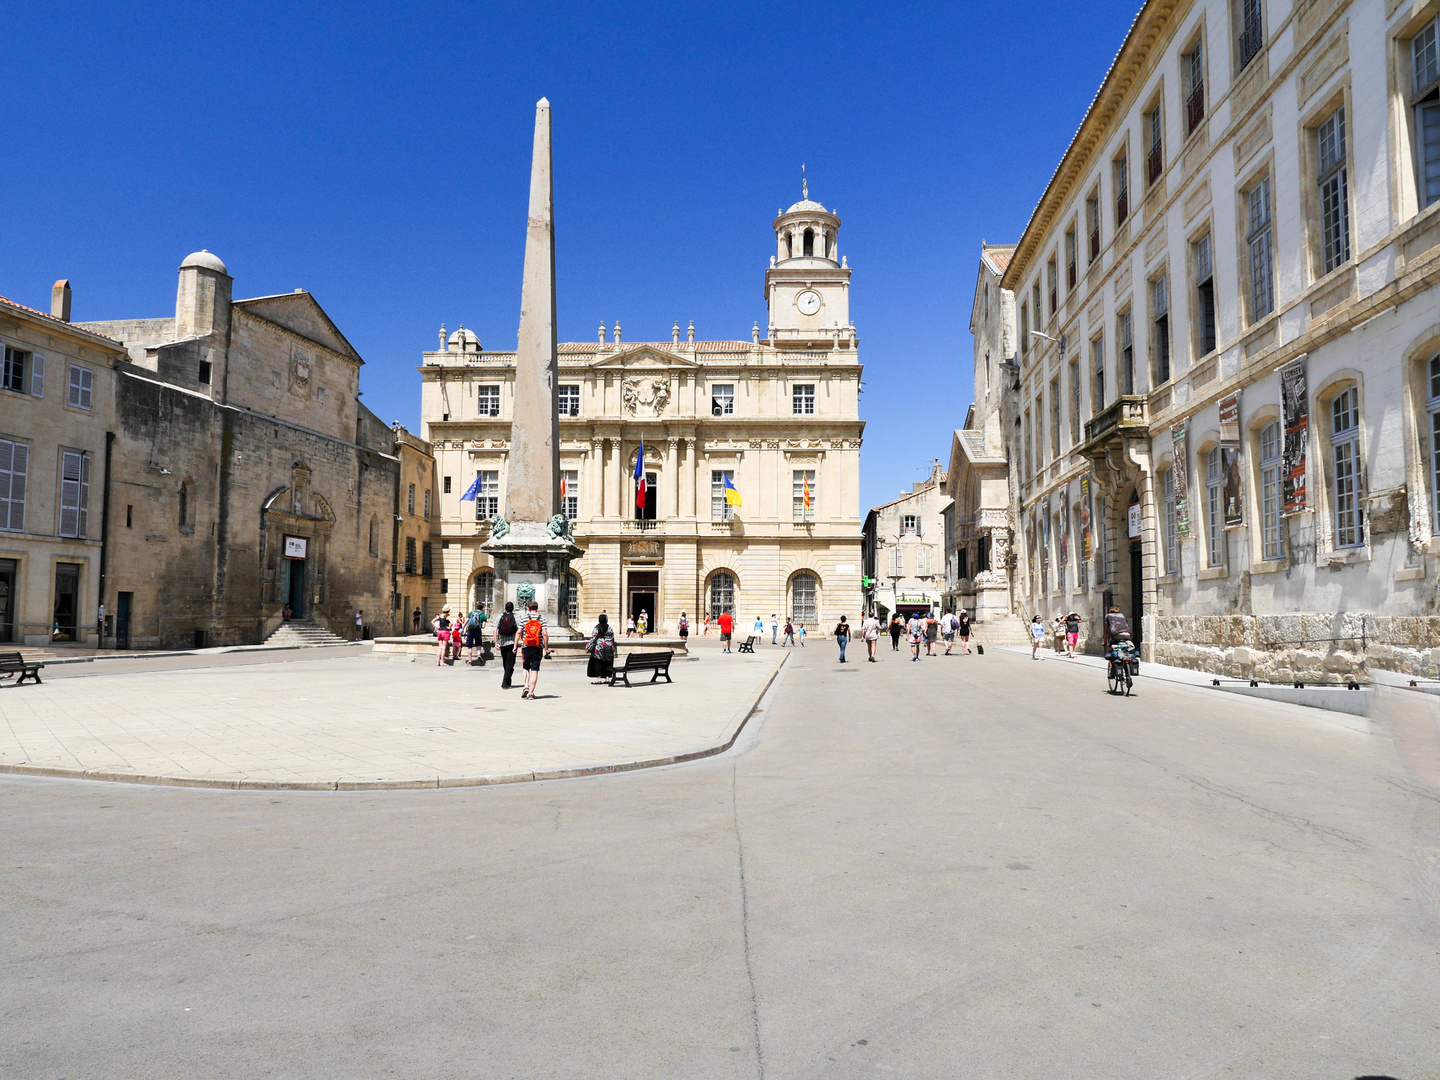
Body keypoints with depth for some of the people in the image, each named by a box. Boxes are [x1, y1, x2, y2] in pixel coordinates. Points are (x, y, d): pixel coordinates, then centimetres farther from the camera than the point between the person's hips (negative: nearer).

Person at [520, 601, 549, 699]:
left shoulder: (524, 618, 2)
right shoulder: (541, 619, 0)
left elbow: (519, 632, 0)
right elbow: (545, 634, -7)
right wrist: (546, 648, -1)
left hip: (526, 647, 1)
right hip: (538, 647, -1)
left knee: (526, 667, 18)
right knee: (535, 670, 3)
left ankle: (526, 686, -1)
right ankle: (531, 692, 0)